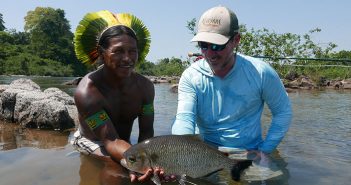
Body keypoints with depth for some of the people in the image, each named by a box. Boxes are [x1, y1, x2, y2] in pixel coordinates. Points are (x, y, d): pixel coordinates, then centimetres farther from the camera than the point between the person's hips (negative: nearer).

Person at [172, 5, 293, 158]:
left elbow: (283, 112, 1)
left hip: (249, 155, 0)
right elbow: (184, 118, -21)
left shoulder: (261, 73, -11)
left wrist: (264, 149, -5)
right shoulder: (190, 77, -10)